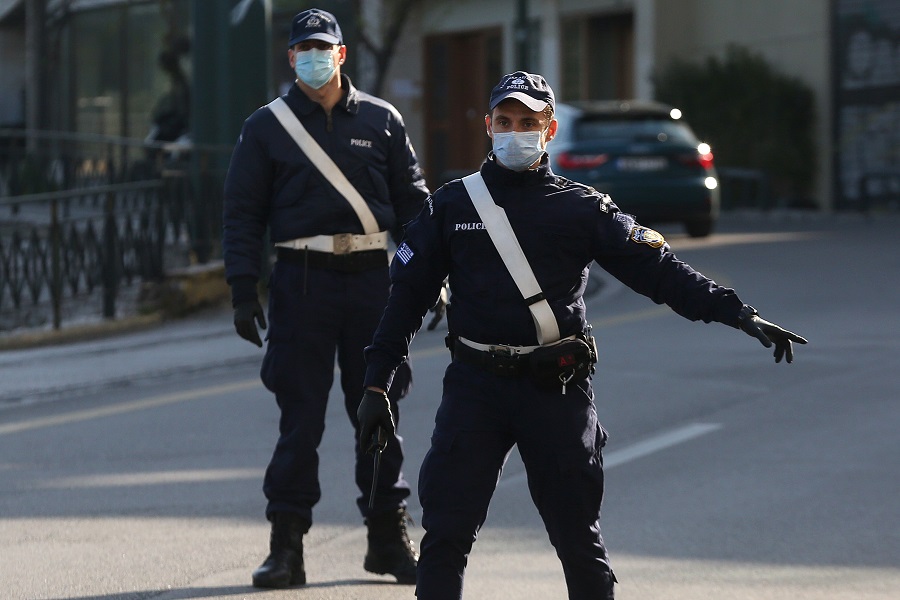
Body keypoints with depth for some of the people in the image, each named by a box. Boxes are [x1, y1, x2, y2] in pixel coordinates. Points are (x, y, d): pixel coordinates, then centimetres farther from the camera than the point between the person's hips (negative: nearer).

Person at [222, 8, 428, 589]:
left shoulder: (381, 120, 9)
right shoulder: (266, 127, 6)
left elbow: (413, 201, 12)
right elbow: (243, 213, 5)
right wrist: (244, 291, -2)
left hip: (373, 279, 1)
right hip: (302, 281, -1)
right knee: (300, 415, -1)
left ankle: (389, 535, 16)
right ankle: (287, 544, 5)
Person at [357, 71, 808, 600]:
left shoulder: (583, 209, 6)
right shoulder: (451, 206, 9)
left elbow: (659, 269, -1)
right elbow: (407, 296, 11)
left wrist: (739, 314, -12)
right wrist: (377, 384, 6)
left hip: (558, 393, 0)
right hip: (475, 385, 1)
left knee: (578, 537, 3)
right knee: (446, 531, -4)